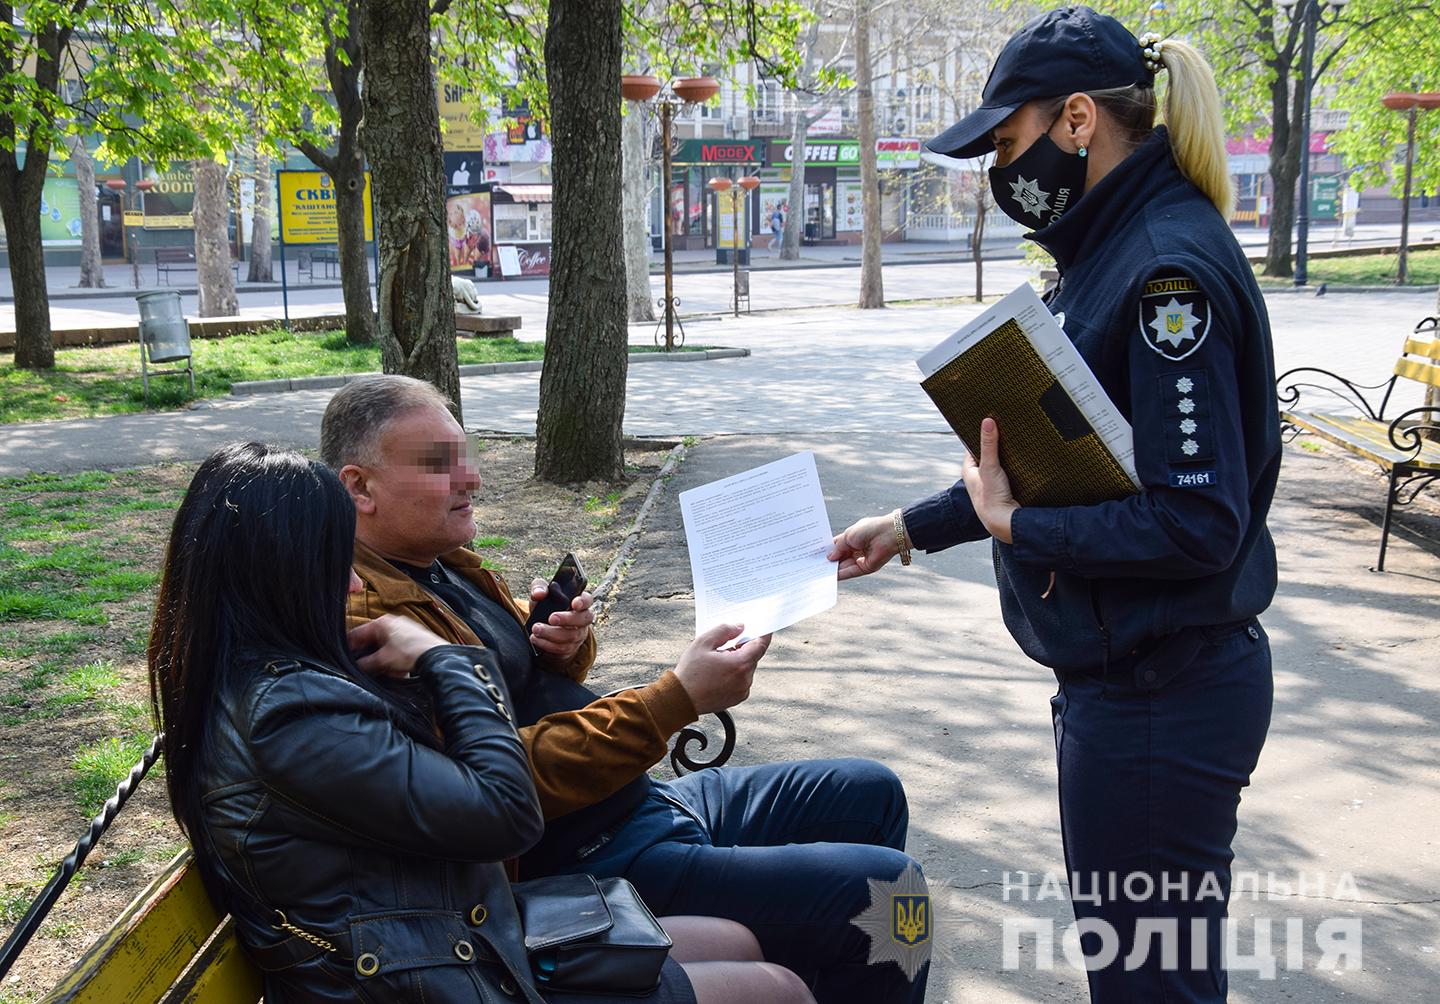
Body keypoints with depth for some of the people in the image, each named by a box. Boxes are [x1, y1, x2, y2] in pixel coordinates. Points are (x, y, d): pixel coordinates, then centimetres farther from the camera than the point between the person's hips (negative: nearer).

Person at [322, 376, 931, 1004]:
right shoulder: (369, 622, -22)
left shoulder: (441, 565, 10)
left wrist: (563, 644, -3)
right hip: (593, 860, -11)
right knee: (884, 889, -18)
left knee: (870, 796, 17)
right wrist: (678, 700, -27)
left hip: (647, 802, 11)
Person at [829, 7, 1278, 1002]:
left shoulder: (1170, 269, -21)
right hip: (1119, 681, 10)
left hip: (1163, 701, -10)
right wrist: (912, 526, 13)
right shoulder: (1112, 252, 9)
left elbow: (1197, 522, -26)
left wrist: (1015, 526, -16)